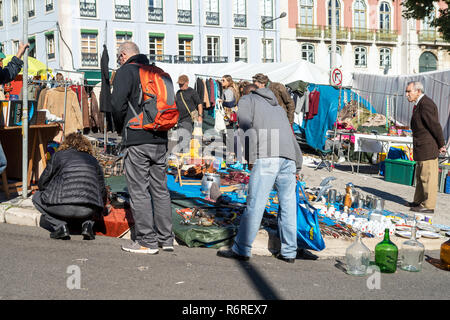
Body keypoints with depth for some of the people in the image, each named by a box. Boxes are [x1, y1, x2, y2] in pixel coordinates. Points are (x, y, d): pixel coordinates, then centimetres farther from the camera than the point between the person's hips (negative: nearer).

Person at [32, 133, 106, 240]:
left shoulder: (58, 155, 15)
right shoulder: (93, 160, 22)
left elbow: (42, 183, 17)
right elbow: (102, 190, 23)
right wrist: (98, 209, 41)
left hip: (64, 207, -3)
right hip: (88, 210, 3)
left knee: (37, 197, 25)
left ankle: (60, 226, 5)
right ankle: (87, 223, 10)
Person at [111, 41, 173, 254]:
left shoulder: (126, 71, -3)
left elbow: (117, 103, -15)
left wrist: (120, 128, 1)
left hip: (136, 140, -7)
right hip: (160, 140, 7)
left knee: (139, 190, -1)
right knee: (160, 189, 12)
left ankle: (147, 241, 1)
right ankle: (166, 238, 17)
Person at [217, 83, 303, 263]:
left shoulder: (246, 100, 19)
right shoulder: (276, 106, 36)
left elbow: (246, 127, 0)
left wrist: (250, 157, -7)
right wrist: (298, 164, 28)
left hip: (266, 156, -6)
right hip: (289, 157, 6)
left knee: (255, 204, -6)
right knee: (288, 204, 10)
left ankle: (241, 250, -3)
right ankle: (289, 252, 13)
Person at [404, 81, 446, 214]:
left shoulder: (425, 104, -17)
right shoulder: (420, 104, 15)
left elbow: (435, 126, -17)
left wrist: (441, 145, -10)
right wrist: (440, 144, 17)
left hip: (428, 147, -11)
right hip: (422, 148, 11)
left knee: (428, 177, -4)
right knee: (420, 176, 18)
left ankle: (428, 206, 2)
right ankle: (419, 201, 29)